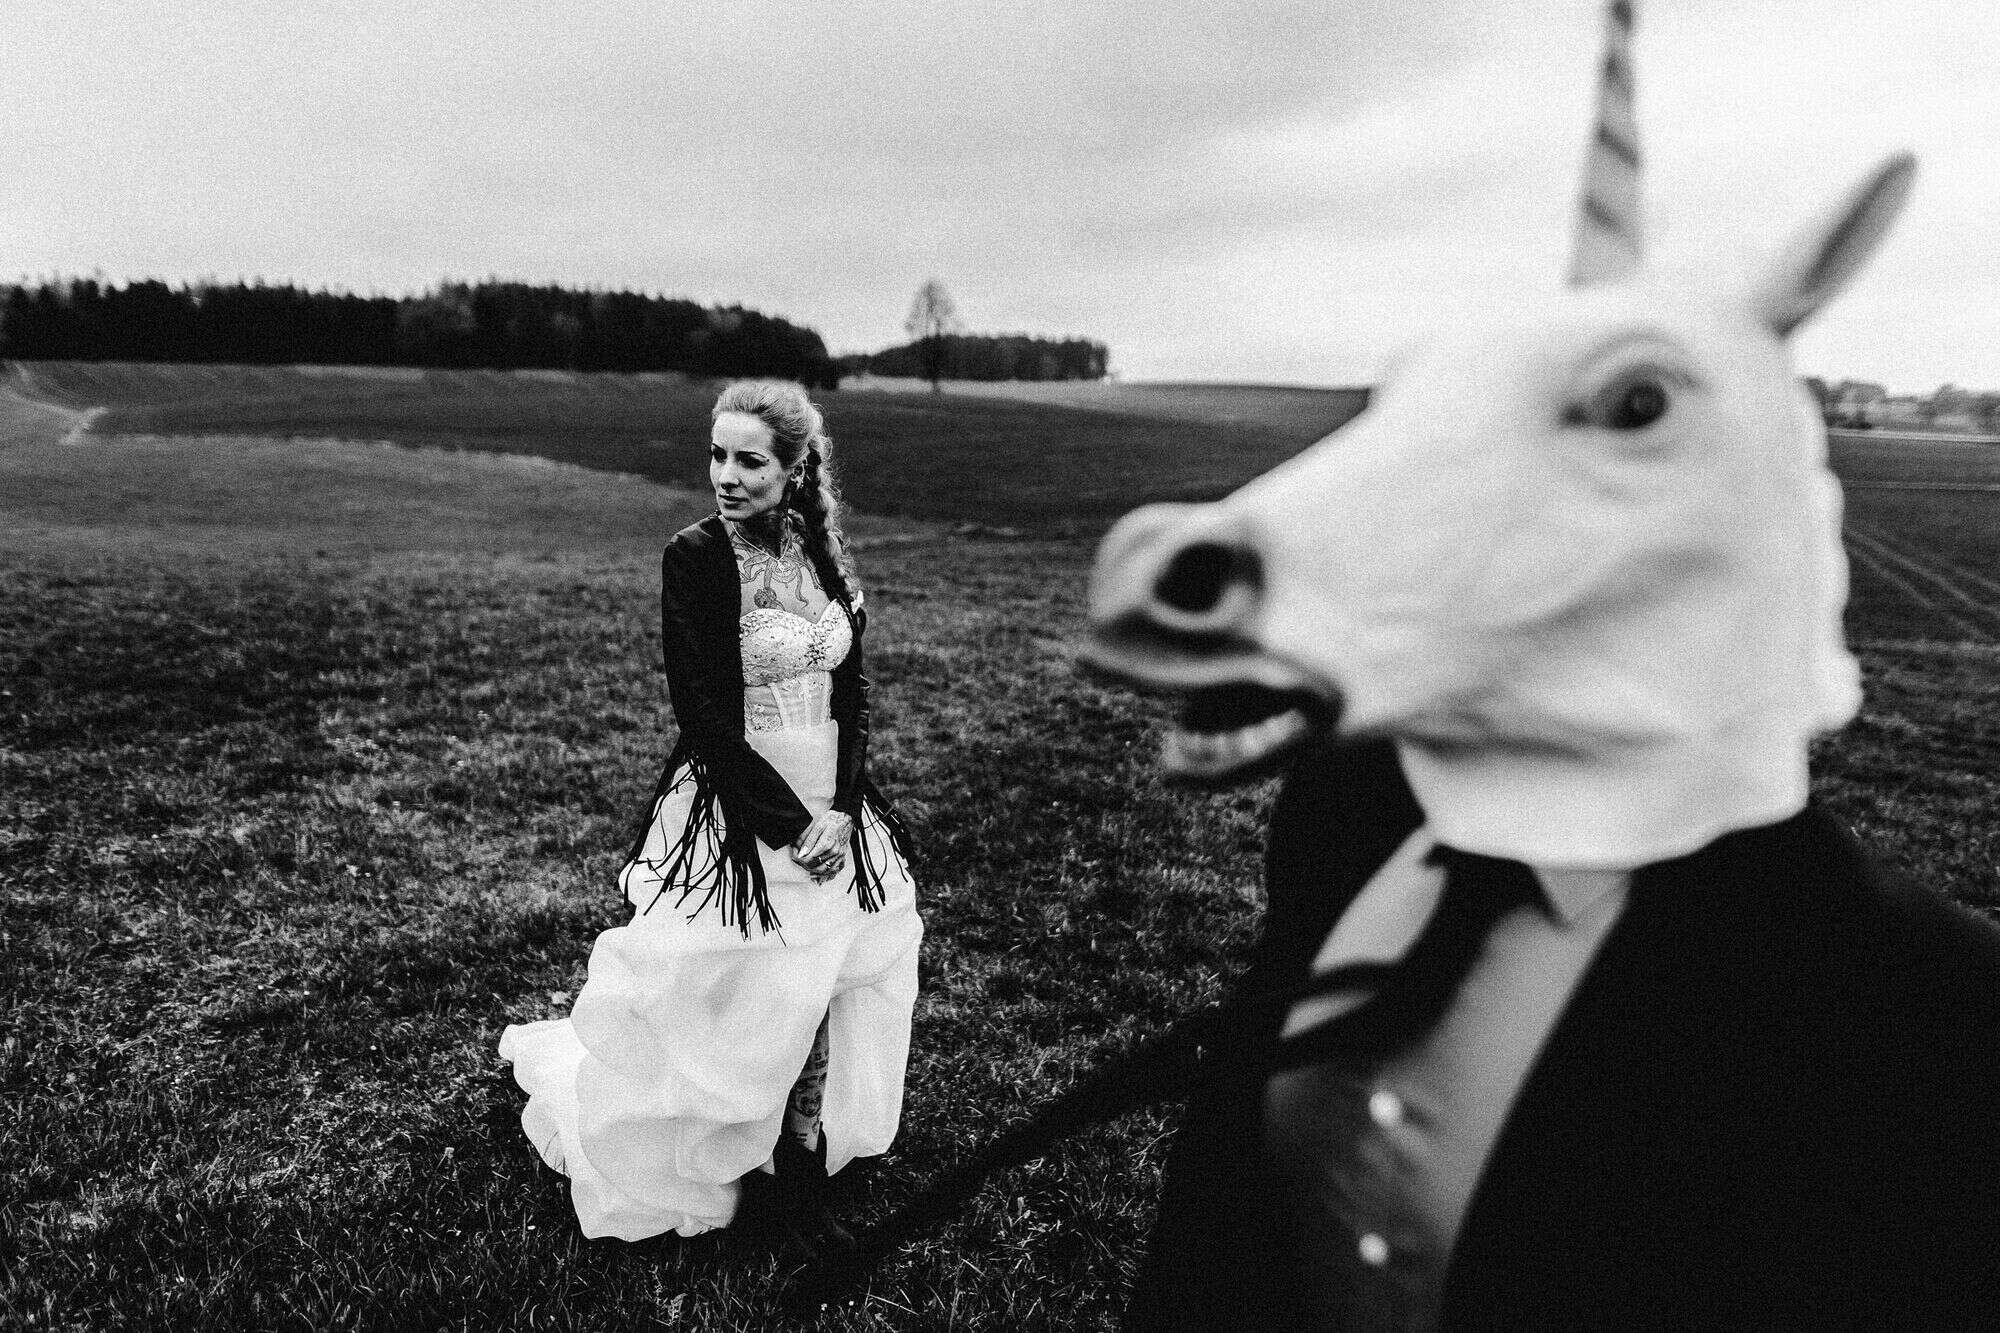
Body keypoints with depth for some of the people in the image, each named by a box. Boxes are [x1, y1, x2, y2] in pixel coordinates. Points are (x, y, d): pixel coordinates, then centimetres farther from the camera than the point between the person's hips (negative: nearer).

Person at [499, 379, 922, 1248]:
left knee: (819, 1000, 13)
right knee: (733, 1007, 6)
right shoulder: (693, 558, -13)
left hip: (833, 816, 6)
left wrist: (842, 812, -6)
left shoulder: (821, 550, 4)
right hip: (735, 816, -5)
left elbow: (852, 694, 6)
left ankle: (799, 1177, 32)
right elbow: (703, 717, -15)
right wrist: (794, 824, -16)